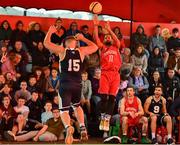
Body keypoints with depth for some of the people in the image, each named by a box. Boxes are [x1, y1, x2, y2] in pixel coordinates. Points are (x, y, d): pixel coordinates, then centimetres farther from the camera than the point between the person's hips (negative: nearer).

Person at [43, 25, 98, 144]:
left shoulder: (62, 51, 0)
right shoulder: (81, 51, 6)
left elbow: (46, 43, 5)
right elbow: (95, 47, 23)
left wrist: (50, 32, 20)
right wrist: (83, 38, 29)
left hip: (65, 85, -3)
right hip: (77, 85, 3)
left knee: (64, 110, 1)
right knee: (77, 106, 27)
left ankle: (68, 127, -28)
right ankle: (83, 128, 13)